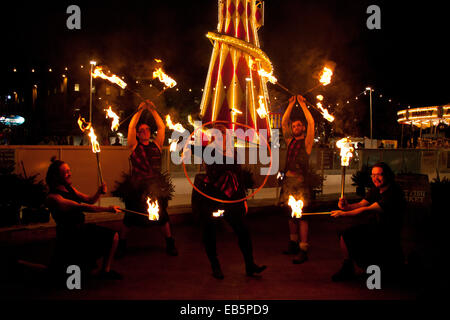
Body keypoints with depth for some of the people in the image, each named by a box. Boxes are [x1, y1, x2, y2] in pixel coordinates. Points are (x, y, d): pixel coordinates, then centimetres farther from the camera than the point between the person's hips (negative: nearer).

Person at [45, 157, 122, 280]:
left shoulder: (70, 188, 7)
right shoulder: (53, 197, -20)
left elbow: (89, 200, 13)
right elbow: (82, 207, -27)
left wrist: (99, 192, -9)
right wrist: (107, 209, -29)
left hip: (82, 227, 9)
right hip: (69, 235, -9)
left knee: (114, 236, -3)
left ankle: (105, 270, 8)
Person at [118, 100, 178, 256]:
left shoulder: (156, 145, 11)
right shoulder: (134, 147, 6)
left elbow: (162, 127, 6)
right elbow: (131, 127, -3)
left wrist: (152, 110, 3)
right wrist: (140, 110, -2)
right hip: (137, 188, -2)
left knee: (162, 215, 5)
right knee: (130, 217, 3)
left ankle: (170, 245, 17)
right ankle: (121, 245, 17)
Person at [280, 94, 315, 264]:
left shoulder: (306, 142, 2)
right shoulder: (290, 141, 16)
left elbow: (311, 122, -7)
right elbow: (284, 122, 17)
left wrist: (303, 104, -1)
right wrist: (291, 104, 14)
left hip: (300, 181, -6)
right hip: (288, 180, 6)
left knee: (301, 216, -8)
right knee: (291, 215, 11)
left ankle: (303, 250, -8)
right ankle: (293, 245, 21)